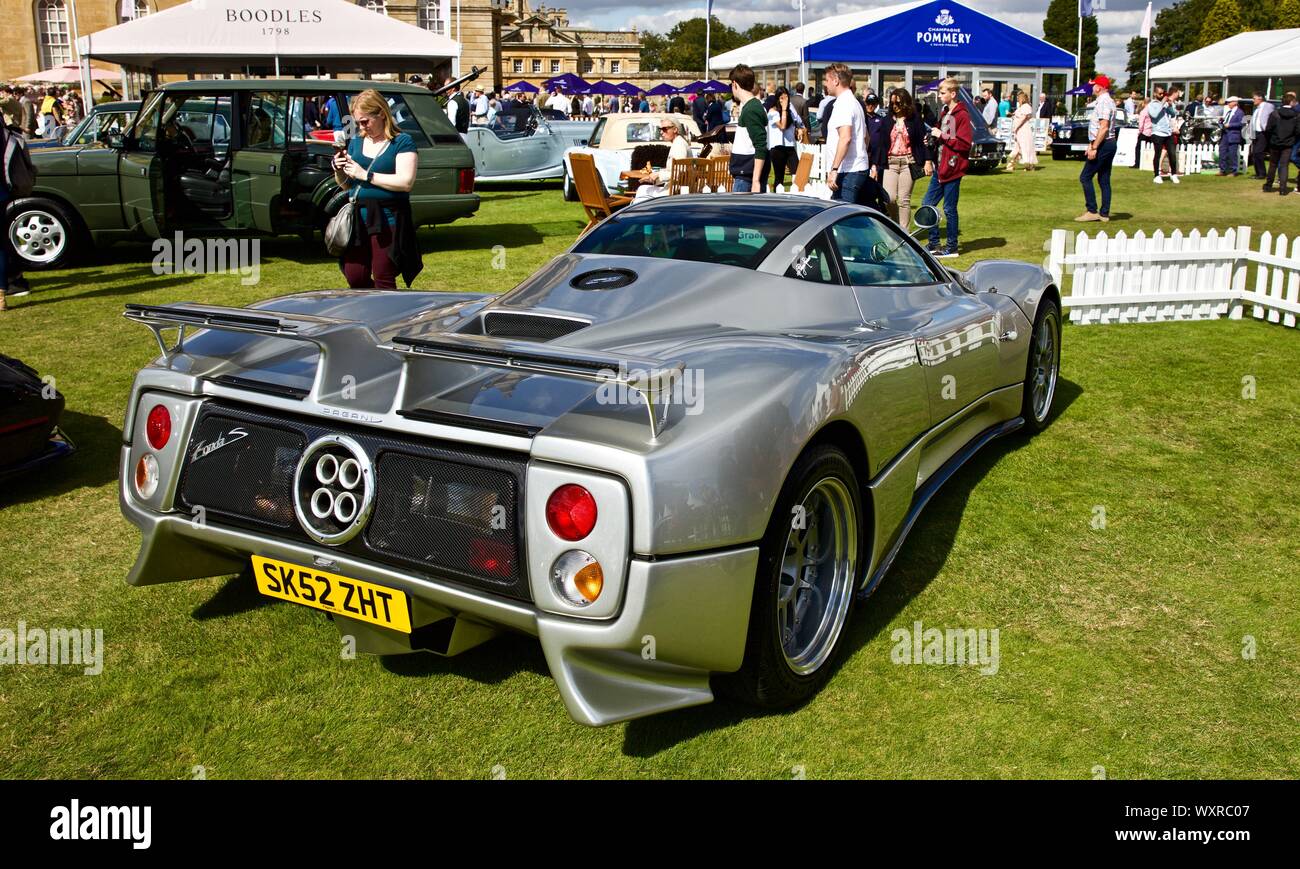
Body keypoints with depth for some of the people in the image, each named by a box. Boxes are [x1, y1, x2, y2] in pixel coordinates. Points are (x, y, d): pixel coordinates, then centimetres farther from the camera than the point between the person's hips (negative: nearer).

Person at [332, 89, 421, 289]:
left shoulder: (402, 142, -3)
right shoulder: (356, 142, 16)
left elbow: (406, 182, -16)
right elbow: (346, 185, 23)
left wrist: (366, 175, -15)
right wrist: (339, 172, 0)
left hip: (387, 220, -6)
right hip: (357, 219, 6)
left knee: (383, 280, -2)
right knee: (355, 280, 5)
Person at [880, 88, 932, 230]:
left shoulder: (915, 120, 2)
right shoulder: (888, 121, 9)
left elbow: (923, 141, -1)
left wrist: (927, 161, -10)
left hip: (908, 162, -2)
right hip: (890, 163, 2)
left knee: (904, 200, -1)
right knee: (889, 198, -10)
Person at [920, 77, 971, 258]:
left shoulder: (962, 115, -12)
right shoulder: (944, 113, 15)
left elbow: (965, 144, -19)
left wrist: (942, 136, -18)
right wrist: (933, 141, 2)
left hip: (952, 169, -9)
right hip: (940, 167, 9)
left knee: (949, 209, -1)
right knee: (927, 204, 9)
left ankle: (952, 248, 9)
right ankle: (934, 244, 19)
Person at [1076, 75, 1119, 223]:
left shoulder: (1103, 102, -15)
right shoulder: (1108, 102, 17)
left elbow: (1103, 128, -23)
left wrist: (1094, 148, -24)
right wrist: (1092, 145, 21)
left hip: (1103, 145, -10)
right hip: (1109, 144, 10)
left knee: (1085, 177, -7)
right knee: (1104, 180, 10)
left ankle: (1092, 211, -7)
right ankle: (1104, 214, 11)